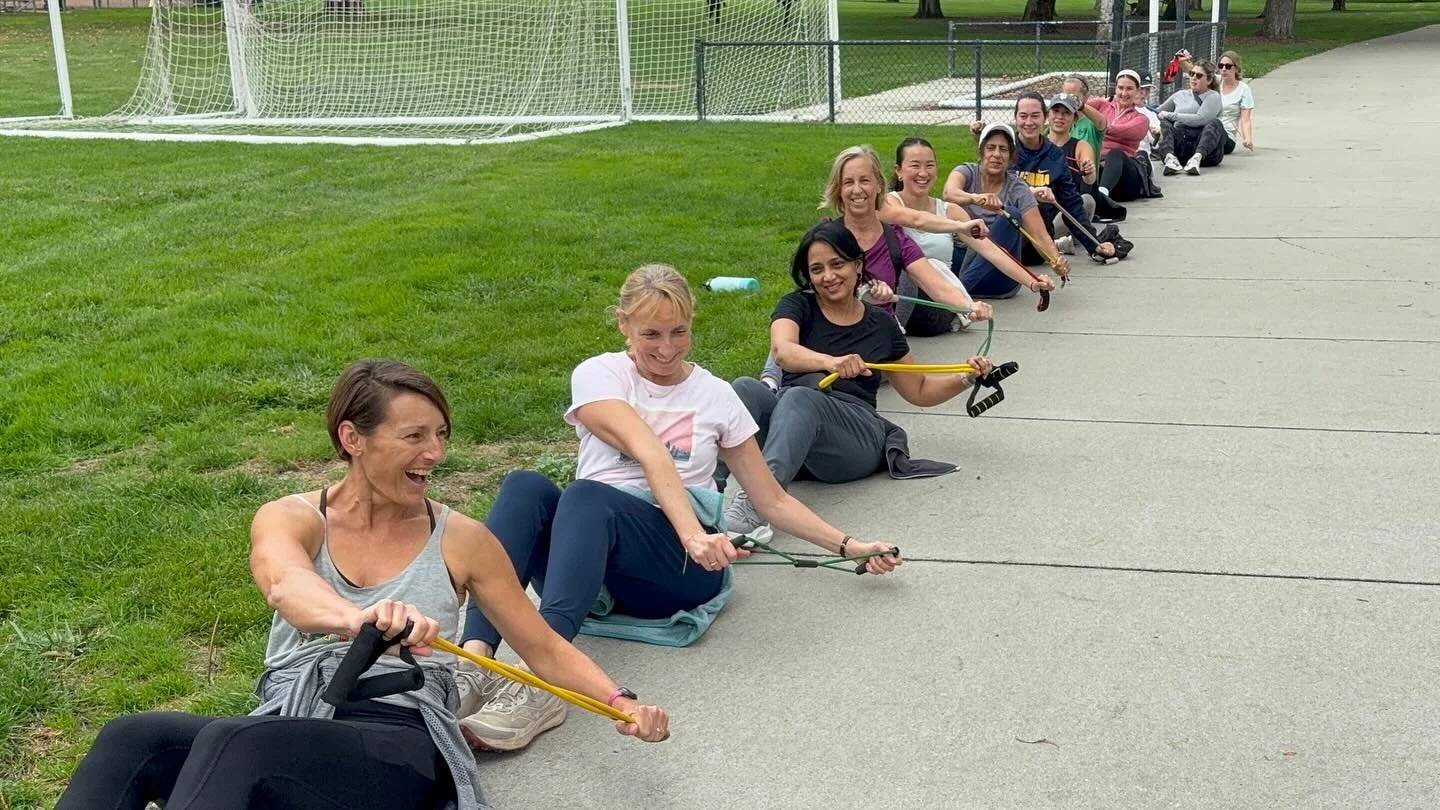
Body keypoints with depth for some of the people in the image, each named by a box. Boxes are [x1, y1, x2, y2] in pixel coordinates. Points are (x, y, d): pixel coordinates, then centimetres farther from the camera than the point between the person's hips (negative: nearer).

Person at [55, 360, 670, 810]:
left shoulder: (461, 540, 9)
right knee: (133, 739, -30)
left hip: (403, 744, -2)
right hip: (284, 736, 2)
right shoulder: (289, 519, 6)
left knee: (227, 745, -34)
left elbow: (544, 649, 16)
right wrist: (356, 618, -44)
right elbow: (285, 585, -19)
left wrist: (620, 701, -4)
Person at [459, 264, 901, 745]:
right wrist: (693, 534, -29)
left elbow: (771, 500, 19)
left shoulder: (716, 395, 14)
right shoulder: (597, 376, 6)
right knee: (525, 487, -30)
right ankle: (473, 659, -49)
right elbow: (650, 455, -13)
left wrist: (848, 546, 9)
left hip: (683, 565, 0)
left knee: (586, 498, -33)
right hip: (586, 556, 1)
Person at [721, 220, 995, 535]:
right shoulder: (797, 306, 10)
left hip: (857, 433, 0)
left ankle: (757, 498, -58)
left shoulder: (881, 324, 16)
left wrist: (966, 378, 8)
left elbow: (920, 391, 27)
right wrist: (829, 362, -34)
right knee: (746, 388, -32)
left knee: (799, 398, -35)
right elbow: (783, 350, -14)